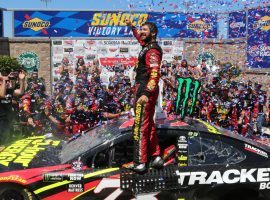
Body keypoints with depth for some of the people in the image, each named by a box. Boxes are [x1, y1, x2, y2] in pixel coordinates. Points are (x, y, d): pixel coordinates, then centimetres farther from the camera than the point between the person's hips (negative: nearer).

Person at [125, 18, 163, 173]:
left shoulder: (152, 51, -16)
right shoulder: (148, 45, 13)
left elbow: (154, 74, -27)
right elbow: (140, 38, 38)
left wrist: (146, 93, -36)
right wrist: (132, 27, 48)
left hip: (145, 91, -10)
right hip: (147, 90, 10)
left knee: (140, 126, -9)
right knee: (149, 123, 16)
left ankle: (140, 163, -5)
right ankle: (156, 157, 23)